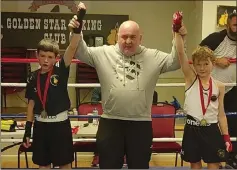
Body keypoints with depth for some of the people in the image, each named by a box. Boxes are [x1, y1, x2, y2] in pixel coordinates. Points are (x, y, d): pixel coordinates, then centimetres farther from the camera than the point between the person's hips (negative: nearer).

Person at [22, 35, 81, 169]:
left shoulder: (61, 71, -9)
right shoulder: (33, 78, -1)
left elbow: (72, 48, -23)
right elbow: (31, 104, 5)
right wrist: (28, 129, 6)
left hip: (60, 123, -3)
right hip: (40, 125, 3)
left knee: (65, 163, 10)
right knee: (43, 164, 15)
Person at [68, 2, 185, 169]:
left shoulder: (153, 56, 3)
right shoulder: (104, 53, 1)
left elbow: (175, 62, -1)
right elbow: (82, 53, -2)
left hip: (141, 123, 1)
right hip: (110, 122, 0)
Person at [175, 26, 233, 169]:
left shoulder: (219, 86, 1)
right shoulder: (191, 79, -3)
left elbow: (221, 114, 6)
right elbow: (181, 53, -17)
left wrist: (226, 137, 3)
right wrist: (179, 33, -29)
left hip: (211, 130, 1)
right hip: (193, 129, -1)